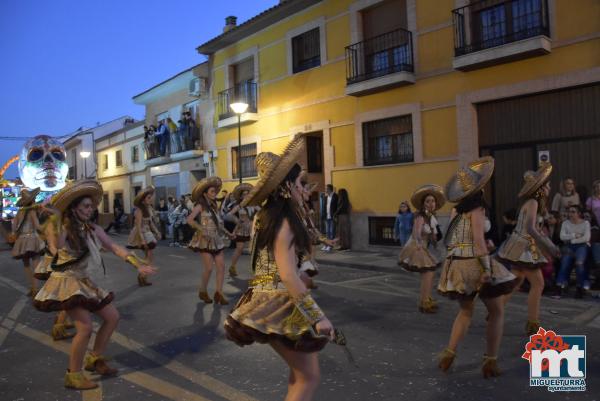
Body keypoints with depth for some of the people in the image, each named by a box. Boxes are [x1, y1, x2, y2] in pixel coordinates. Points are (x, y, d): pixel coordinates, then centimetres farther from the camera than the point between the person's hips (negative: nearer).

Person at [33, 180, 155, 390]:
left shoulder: (93, 229, 2)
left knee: (112, 317, 10)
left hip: (84, 282, 8)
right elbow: (56, 248, -39)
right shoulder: (63, 228, -17)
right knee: (85, 327, -17)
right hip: (66, 282, -8)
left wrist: (138, 264, -6)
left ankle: (95, 359, 26)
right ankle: (73, 375, 3)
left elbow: (115, 247, 1)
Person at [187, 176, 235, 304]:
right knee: (209, 268, -7)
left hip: (216, 239, 7)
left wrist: (228, 233, 11)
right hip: (205, 240, -7)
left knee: (221, 266, -1)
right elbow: (189, 220, -20)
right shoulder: (200, 206, -8)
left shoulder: (213, 205, 13)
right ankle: (203, 292, 14)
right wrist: (202, 230, -27)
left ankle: (218, 293, 6)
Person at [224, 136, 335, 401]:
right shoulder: (283, 222, -18)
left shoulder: (266, 216, 10)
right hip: (279, 303, -9)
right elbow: (287, 275, -25)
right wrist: (318, 317, -23)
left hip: (268, 302, 9)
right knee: (309, 377, 1)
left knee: (300, 369, 21)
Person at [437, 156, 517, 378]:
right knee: (497, 311, 11)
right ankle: (490, 361, 11)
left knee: (466, 311, 23)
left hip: (456, 265, 7)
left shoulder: (455, 211, 10)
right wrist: (488, 269, -20)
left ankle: (449, 353, 14)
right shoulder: (476, 210, -11)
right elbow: (479, 241, -19)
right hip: (474, 264, -7)